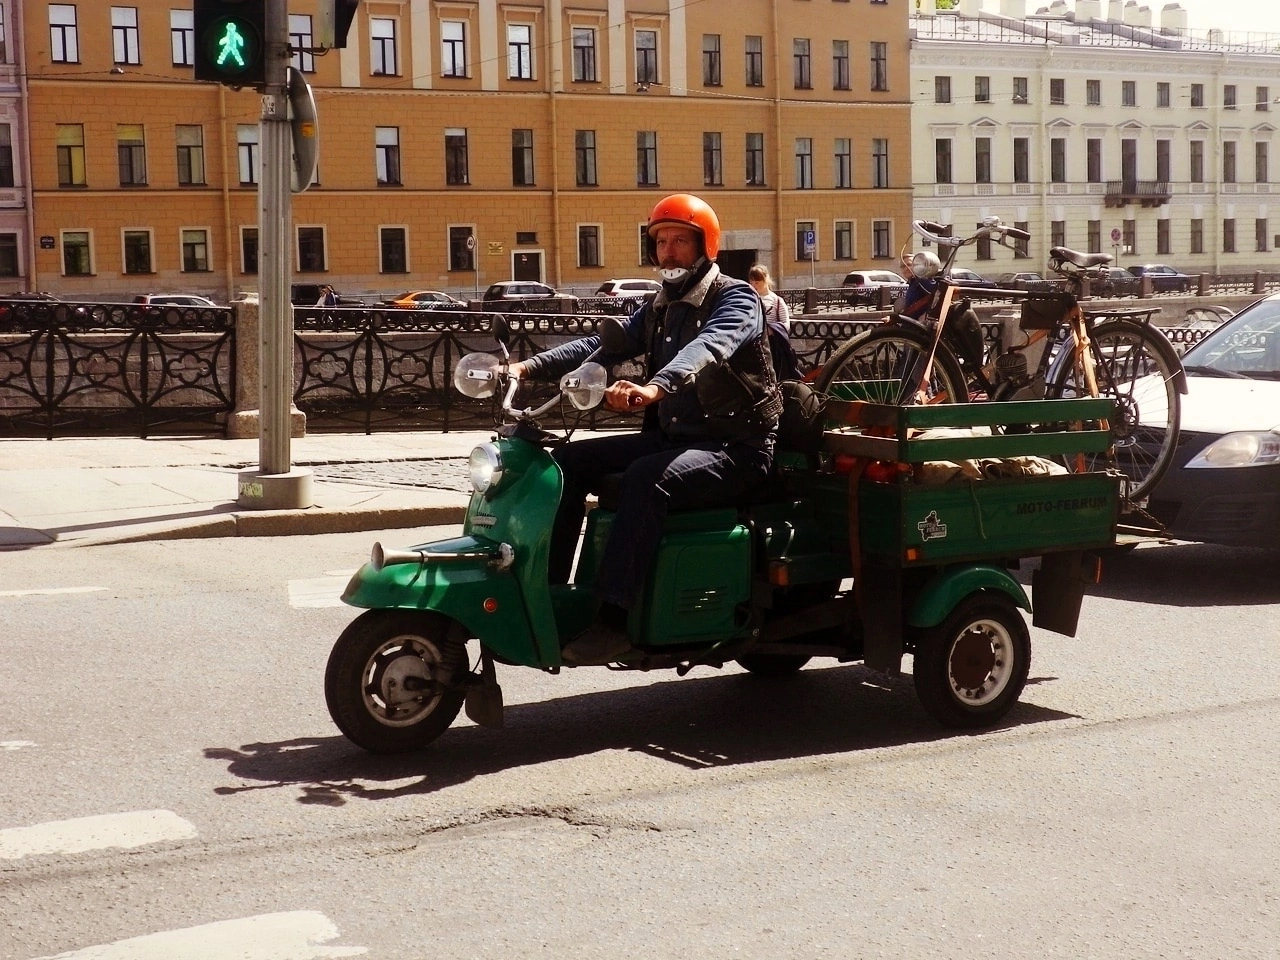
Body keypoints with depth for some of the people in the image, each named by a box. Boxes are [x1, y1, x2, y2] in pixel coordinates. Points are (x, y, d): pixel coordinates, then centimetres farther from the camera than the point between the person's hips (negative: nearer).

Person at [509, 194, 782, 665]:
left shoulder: (735, 299, -8)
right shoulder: (660, 307, 15)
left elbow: (708, 346, -31)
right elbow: (603, 344, 2)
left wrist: (655, 388, -51)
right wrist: (531, 366, -14)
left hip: (735, 447, -8)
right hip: (672, 437, 8)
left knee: (646, 479, -34)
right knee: (570, 460, -3)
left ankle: (614, 619, -34)